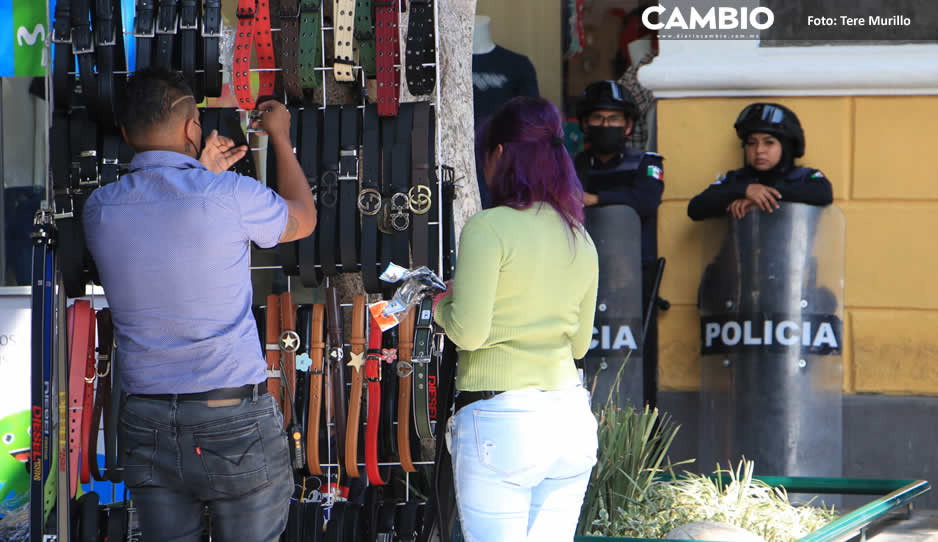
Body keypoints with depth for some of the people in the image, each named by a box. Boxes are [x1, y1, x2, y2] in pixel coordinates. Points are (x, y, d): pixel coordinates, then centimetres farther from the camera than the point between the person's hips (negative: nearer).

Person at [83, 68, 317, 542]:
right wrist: (281, 137, 25)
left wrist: (202, 174, 30)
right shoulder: (230, 197, -12)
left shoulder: (99, 209, 1)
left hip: (145, 427, 4)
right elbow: (303, 219, 11)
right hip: (234, 419, -4)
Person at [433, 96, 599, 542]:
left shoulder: (488, 228, -9)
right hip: (571, 417, 6)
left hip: (502, 421, -6)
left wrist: (443, 305, 7)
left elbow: (469, 333, -13)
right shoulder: (580, 239, 11)